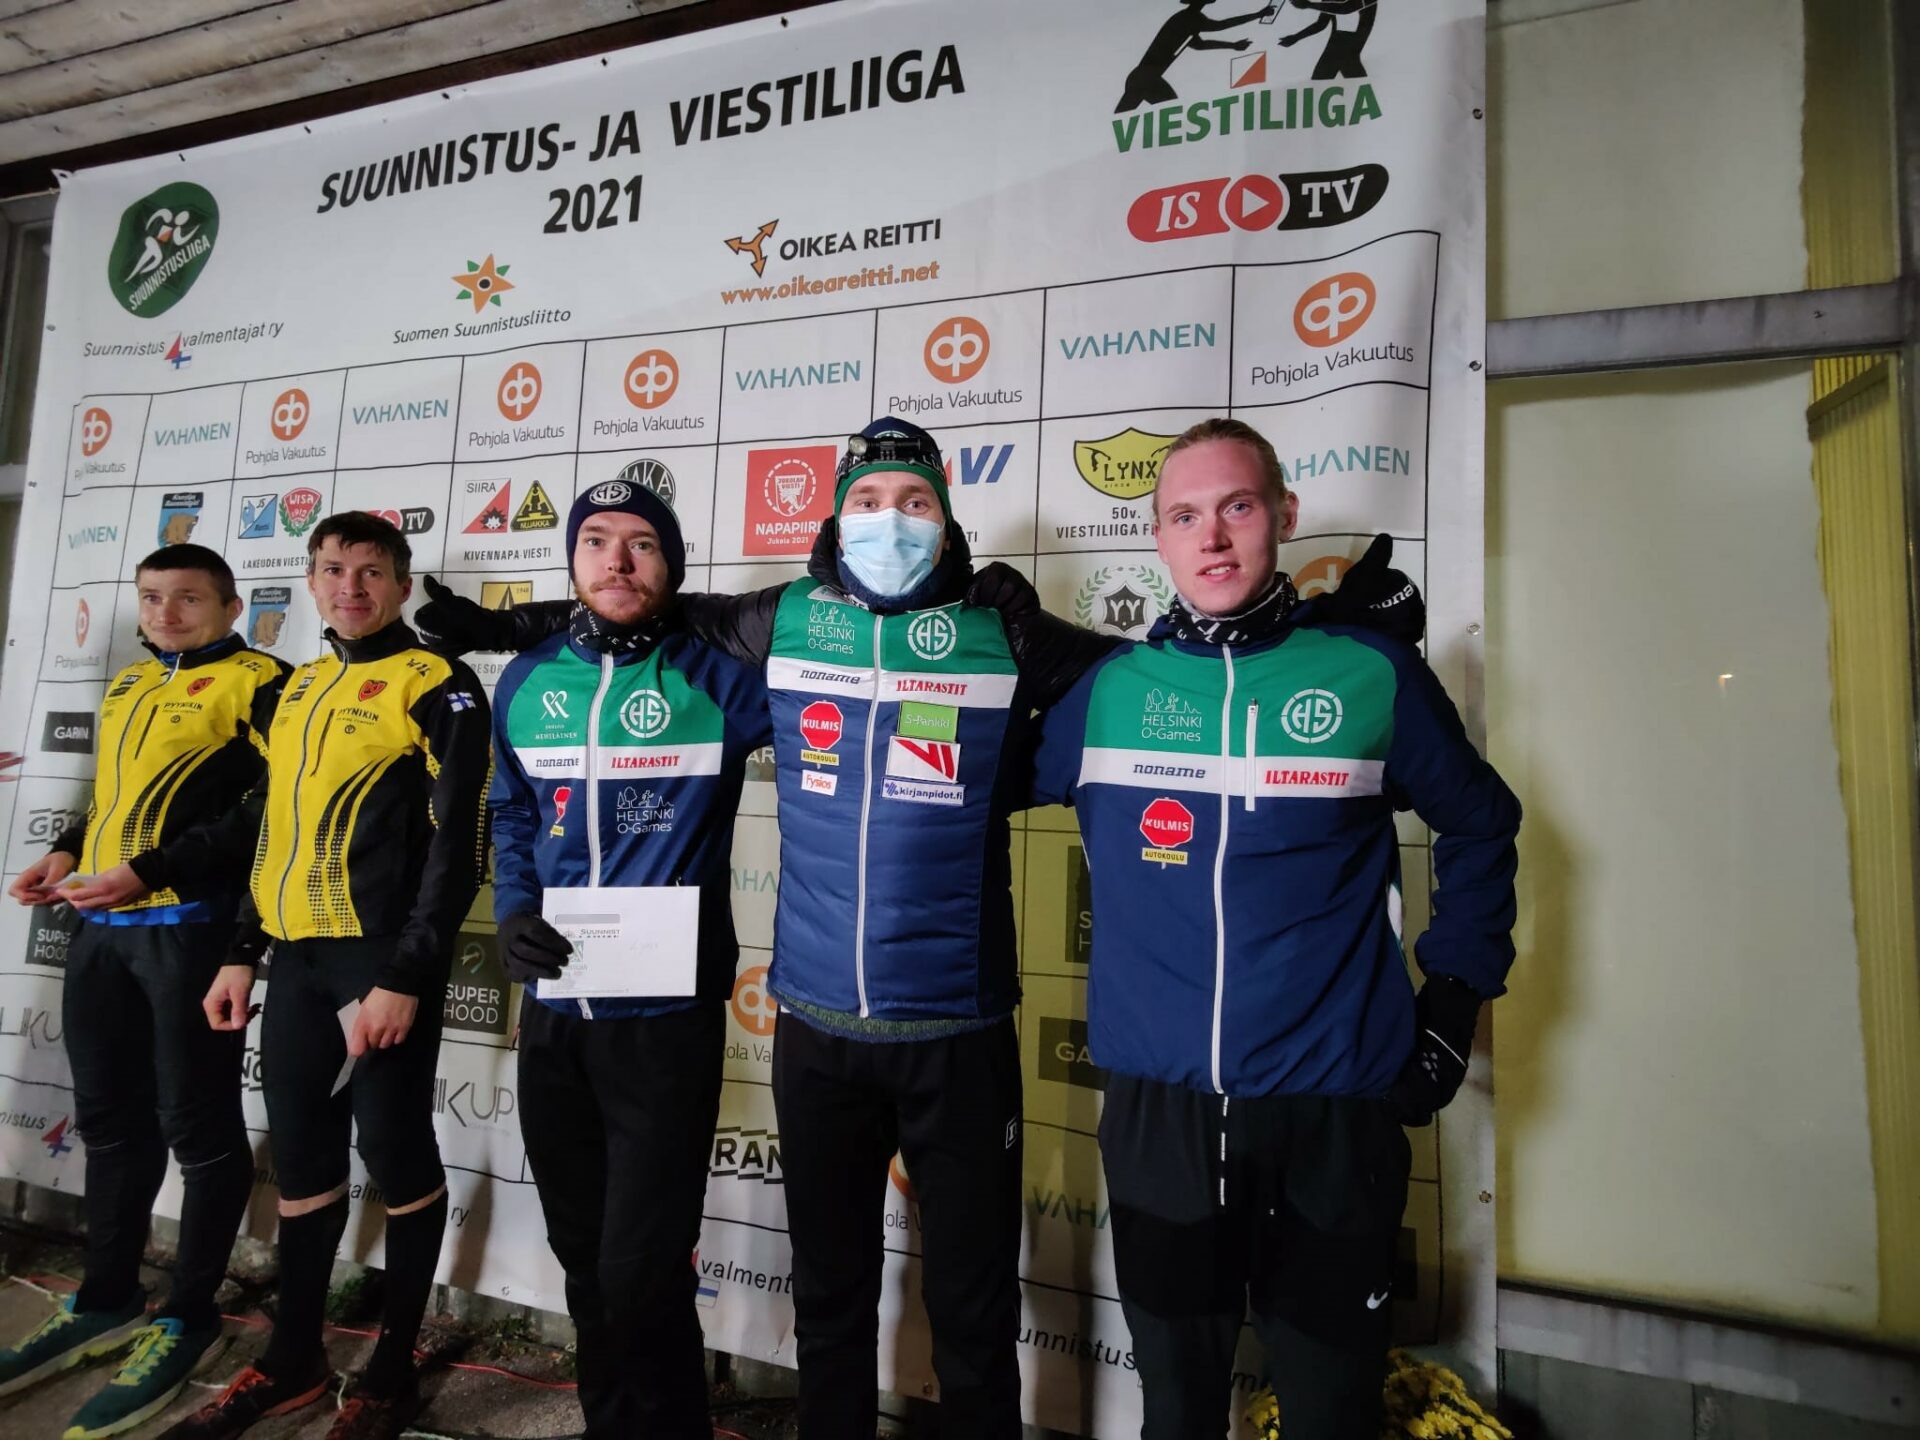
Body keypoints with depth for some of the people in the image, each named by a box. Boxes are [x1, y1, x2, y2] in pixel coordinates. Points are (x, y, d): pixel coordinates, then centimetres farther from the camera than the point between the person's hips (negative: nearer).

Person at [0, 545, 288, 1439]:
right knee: (110, 1118, 17)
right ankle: (107, 1299, 32)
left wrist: (151, 870, -19)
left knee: (197, 1124, 1)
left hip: (190, 926, -8)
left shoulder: (258, 683, -6)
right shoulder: (126, 687, 20)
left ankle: (188, 1319, 14)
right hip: (102, 926, 8)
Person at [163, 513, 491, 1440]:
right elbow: (272, 832, 21)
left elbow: (456, 845, -13)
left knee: (394, 1152, 3)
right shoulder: (296, 691, 16)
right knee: (301, 1154, 15)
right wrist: (241, 953, 16)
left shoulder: (437, 688, -7)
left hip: (382, 957, -7)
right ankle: (292, 1359, 31)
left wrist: (406, 976, -17)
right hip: (297, 957, 7)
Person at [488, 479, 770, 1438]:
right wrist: (512, 912, 0)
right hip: (553, 1013, 5)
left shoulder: (715, 678, -9)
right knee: (582, 1252, 20)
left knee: (641, 1271, 0)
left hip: (668, 1014, -5)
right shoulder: (526, 682, 6)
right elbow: (512, 819, 16)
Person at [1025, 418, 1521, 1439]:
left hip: (1335, 1103, -1)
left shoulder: (1373, 672, -4)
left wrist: (1453, 1004, 3)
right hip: (1156, 1104, 1)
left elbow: (1479, 826, 7)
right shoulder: (1109, 687, -1)